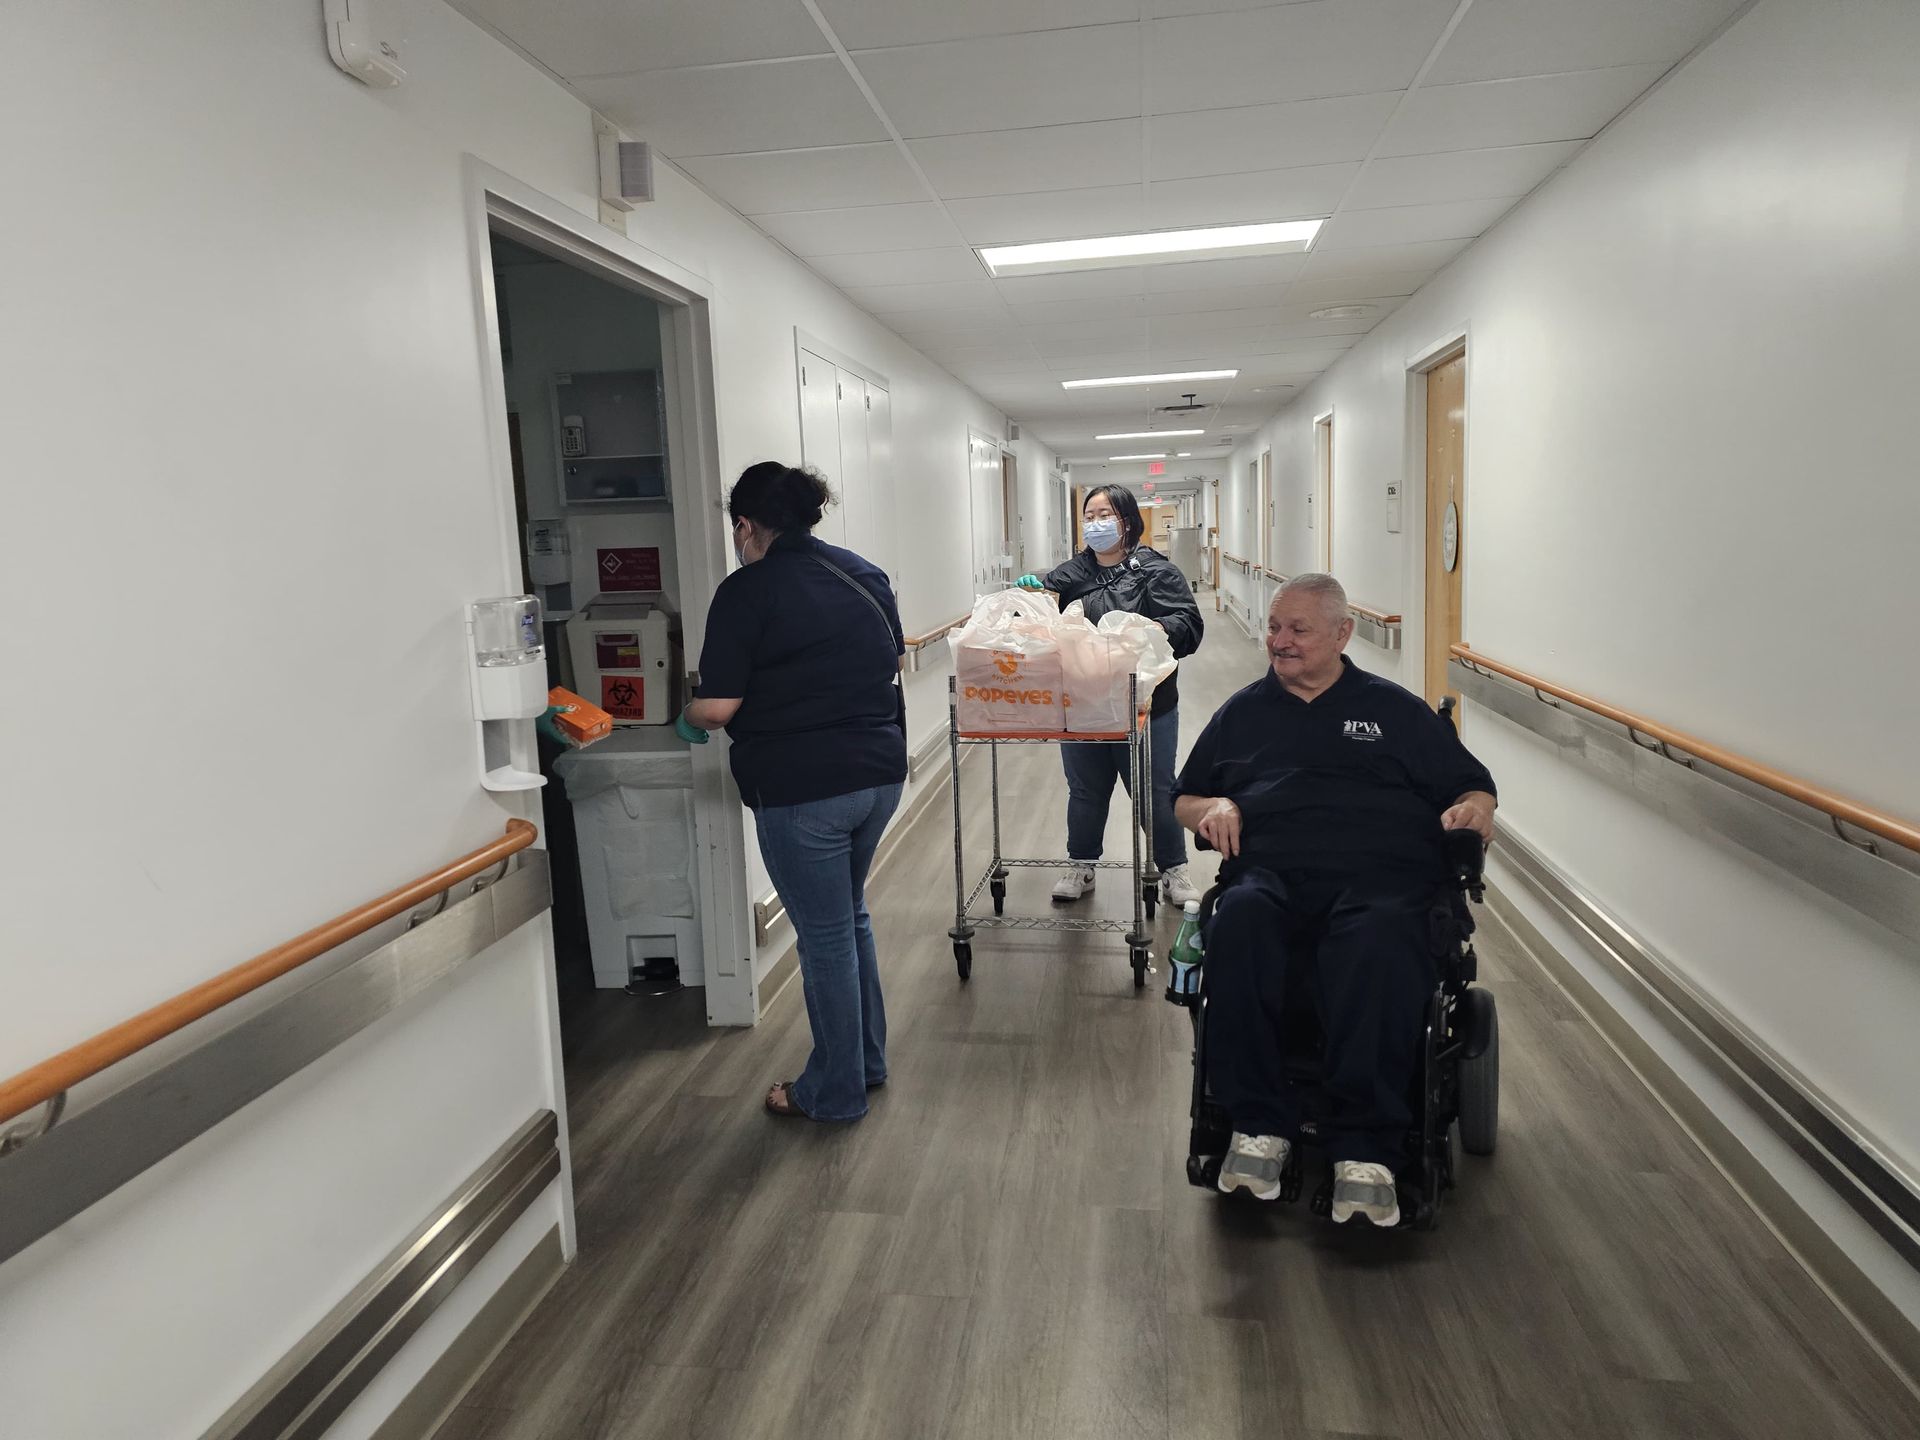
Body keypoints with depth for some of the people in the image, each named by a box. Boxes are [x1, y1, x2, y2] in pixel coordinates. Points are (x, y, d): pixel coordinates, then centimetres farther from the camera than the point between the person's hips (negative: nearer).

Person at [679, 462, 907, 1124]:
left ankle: (837, 1092, 22)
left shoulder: (746, 592, -12)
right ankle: (868, 1060, 35)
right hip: (880, 771, 7)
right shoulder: (865, 574, 7)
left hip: (801, 788, -7)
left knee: (826, 937, 6)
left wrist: (686, 723, 7)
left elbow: (717, 706, -14)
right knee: (850, 916, 23)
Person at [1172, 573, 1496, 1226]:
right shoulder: (1244, 710, 28)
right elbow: (1185, 799, 29)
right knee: (1241, 920, -36)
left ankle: (1366, 1148, -37)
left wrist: (1474, 808, -1)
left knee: (1381, 937, -38)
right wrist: (1214, 808, 6)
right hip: (1270, 871, 2)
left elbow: (1472, 785, 23)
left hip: (1381, 873, -1)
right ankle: (1258, 1125, -31)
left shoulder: (1393, 708, 23)